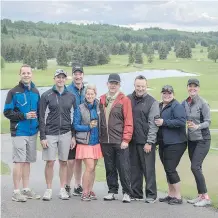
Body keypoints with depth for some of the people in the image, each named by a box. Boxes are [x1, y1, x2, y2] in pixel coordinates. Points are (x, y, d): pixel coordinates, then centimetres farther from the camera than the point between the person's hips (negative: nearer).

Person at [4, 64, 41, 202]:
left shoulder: (35, 92, 12)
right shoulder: (14, 92, -3)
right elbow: (7, 112, -7)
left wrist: (37, 118, 3)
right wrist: (24, 116, -16)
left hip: (33, 132, 5)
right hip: (19, 132, -5)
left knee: (27, 161, 10)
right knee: (19, 161, -6)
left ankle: (26, 189, 17)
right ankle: (16, 192, -1)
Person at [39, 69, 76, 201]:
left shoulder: (71, 96, 8)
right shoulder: (46, 96, 1)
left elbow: (75, 117, 10)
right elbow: (42, 117, -1)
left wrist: (74, 136, 4)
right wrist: (42, 137, -6)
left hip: (66, 133, 2)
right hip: (50, 133, -2)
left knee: (64, 162, 6)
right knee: (50, 162, -2)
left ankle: (63, 190, 14)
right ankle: (49, 190, 8)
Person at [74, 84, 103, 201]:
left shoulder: (98, 107, 6)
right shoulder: (80, 109, -5)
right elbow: (76, 126, -5)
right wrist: (89, 127, -16)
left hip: (96, 142, 4)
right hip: (85, 143, -4)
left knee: (93, 168, 8)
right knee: (90, 167, -11)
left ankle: (90, 191, 18)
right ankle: (85, 192, -1)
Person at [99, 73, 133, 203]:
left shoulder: (124, 100, -3)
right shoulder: (102, 99, 11)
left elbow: (128, 122, -7)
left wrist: (126, 139, -13)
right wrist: (101, 136, 8)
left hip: (120, 142, -4)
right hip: (106, 141, 4)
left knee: (123, 168, -1)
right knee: (110, 168, 11)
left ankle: (127, 193, 8)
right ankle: (112, 191, 21)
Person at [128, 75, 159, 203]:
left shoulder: (152, 102, -3)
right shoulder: (129, 99, 8)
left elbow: (153, 124, -6)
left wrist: (149, 142, -11)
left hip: (146, 142, -4)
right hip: (132, 140, 4)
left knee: (148, 169, -1)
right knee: (134, 168, 10)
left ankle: (151, 195, 8)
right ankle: (136, 194, 19)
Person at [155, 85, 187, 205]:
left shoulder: (177, 106, -10)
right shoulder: (159, 106, 14)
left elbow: (181, 122, -22)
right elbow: (156, 120, 28)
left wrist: (164, 122, -21)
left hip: (175, 144, -8)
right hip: (163, 143, 8)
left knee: (170, 169, -8)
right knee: (168, 169, 13)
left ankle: (178, 197, 2)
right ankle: (171, 195, 23)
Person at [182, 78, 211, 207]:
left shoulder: (203, 103, -12)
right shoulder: (185, 103, 5)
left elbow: (208, 121, -14)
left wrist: (197, 126, -31)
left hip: (202, 139, -6)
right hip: (191, 139, 6)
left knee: (195, 167, -14)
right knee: (197, 168, 10)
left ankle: (206, 197, -6)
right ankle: (201, 196, 19)